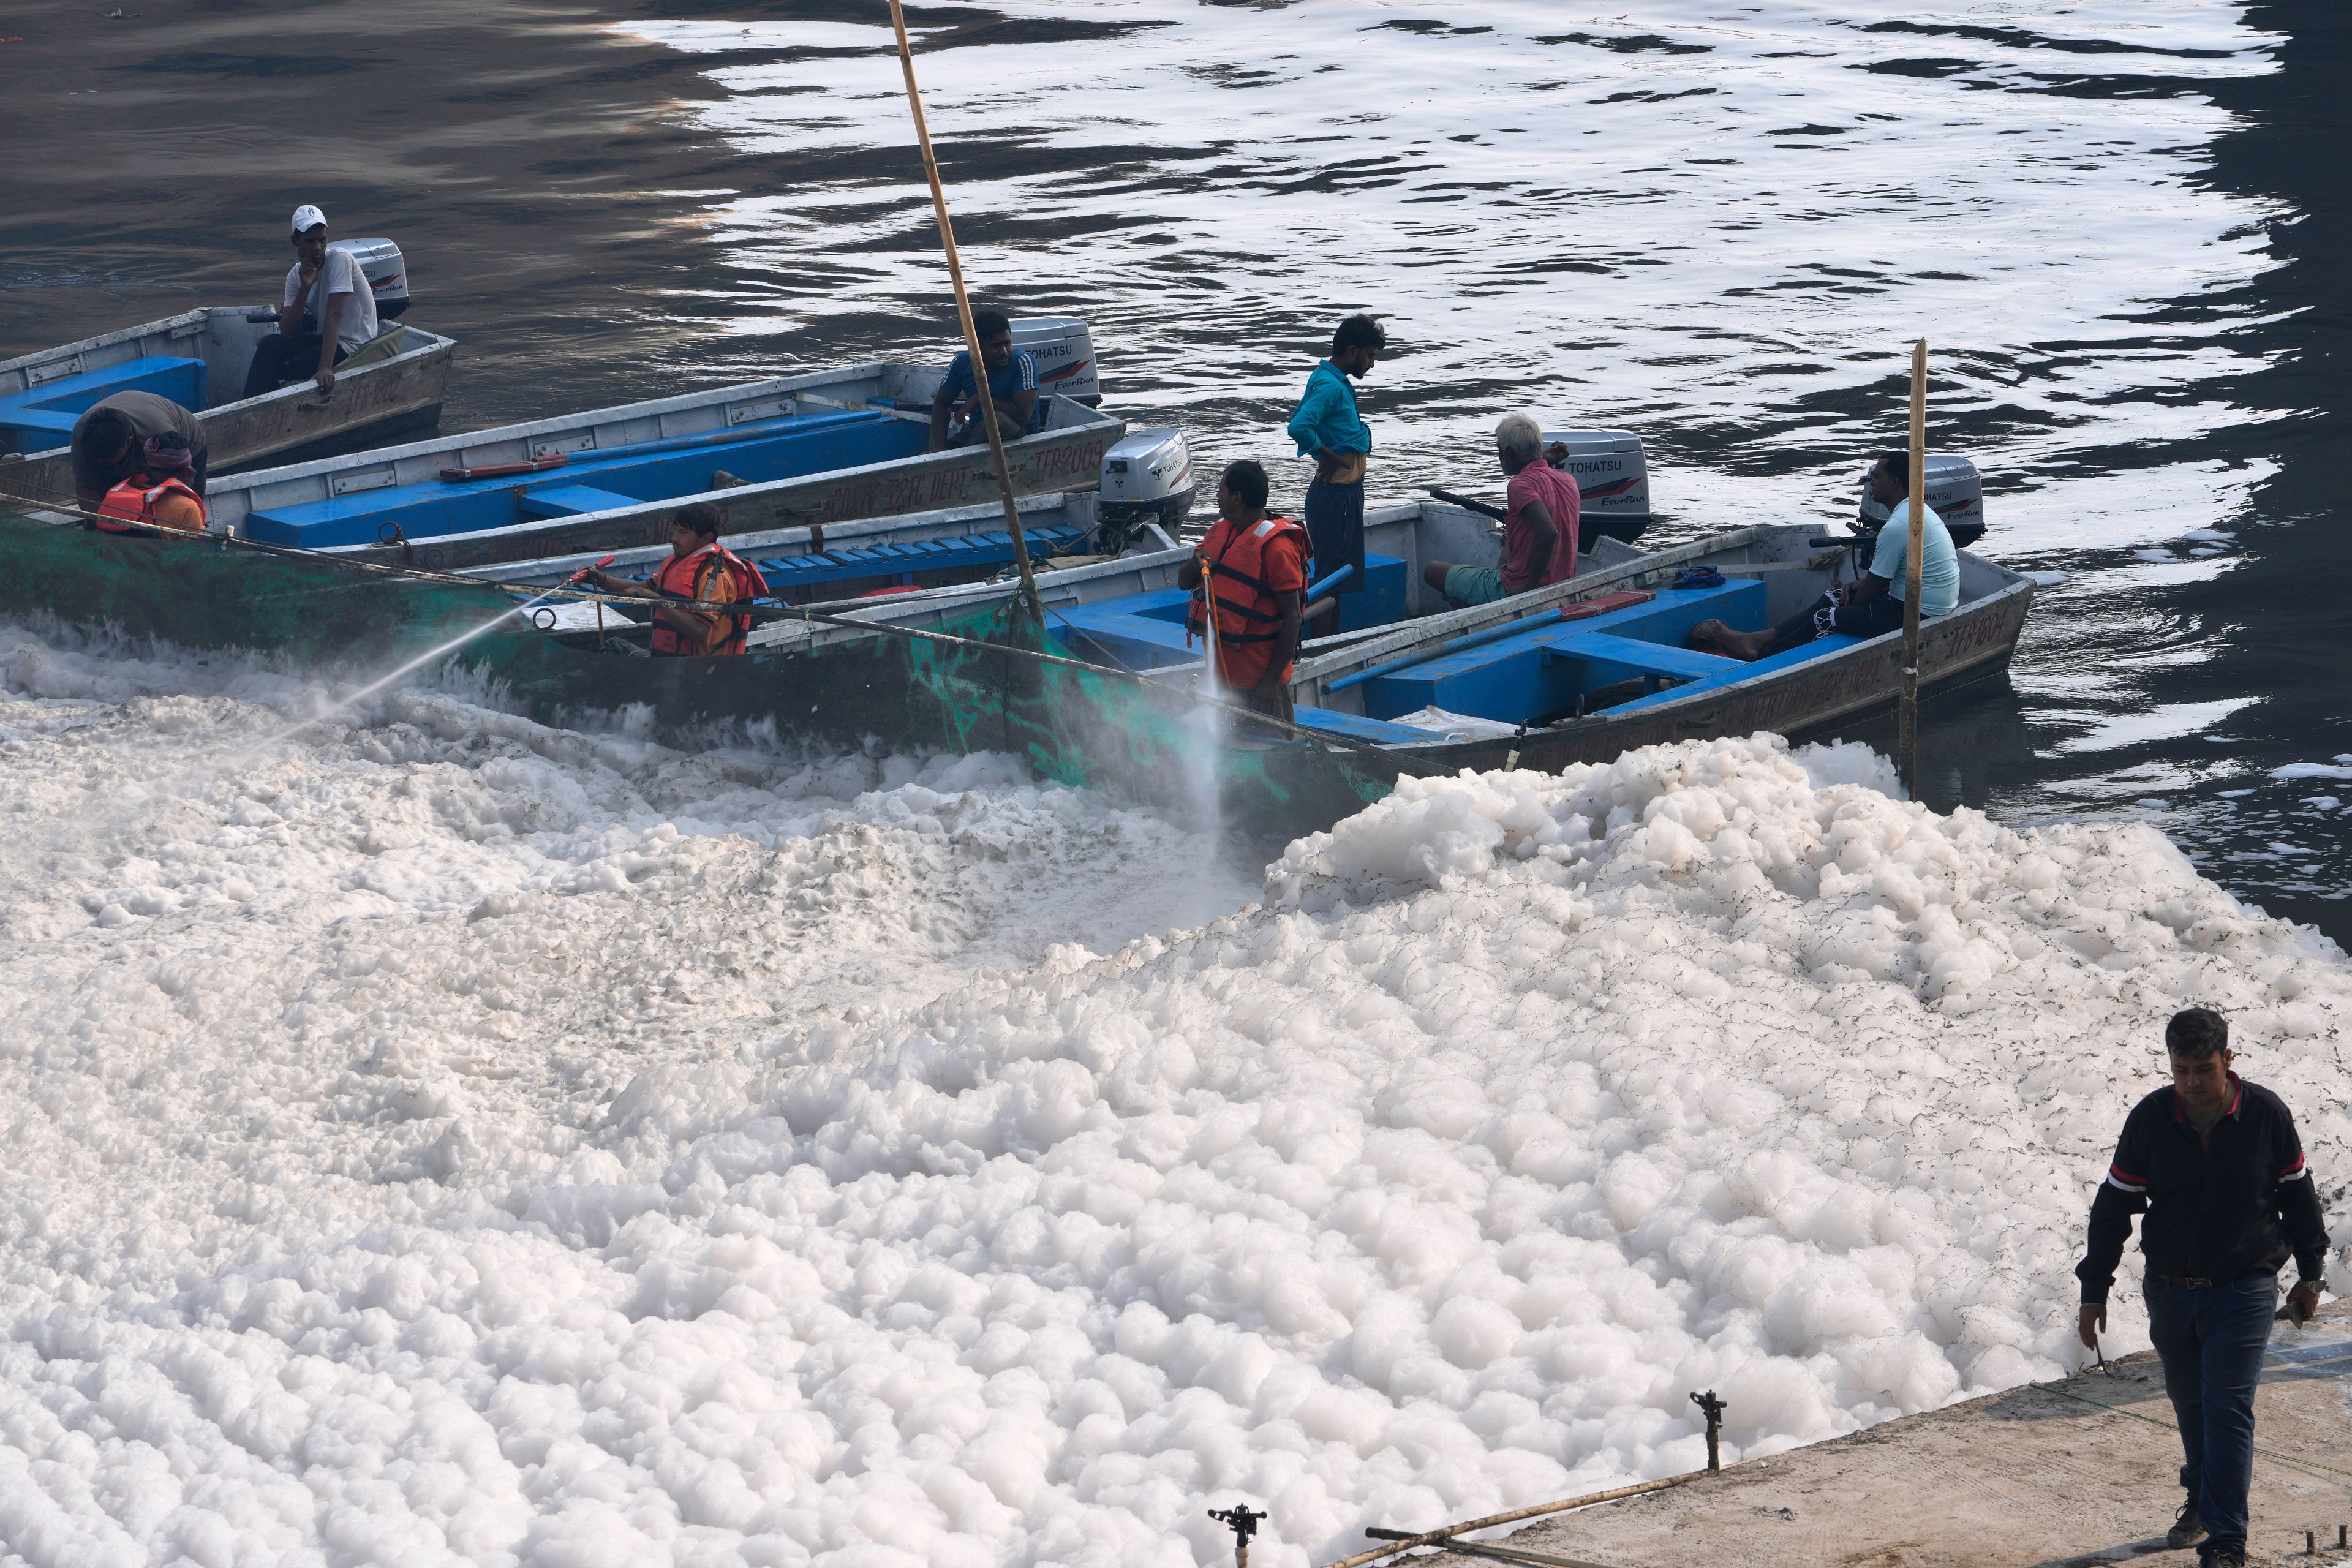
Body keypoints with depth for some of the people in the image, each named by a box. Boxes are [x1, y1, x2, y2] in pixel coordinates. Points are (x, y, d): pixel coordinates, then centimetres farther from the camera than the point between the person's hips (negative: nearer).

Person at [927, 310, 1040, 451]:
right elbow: (942, 403, 8)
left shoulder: (1023, 362, -18)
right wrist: (941, 447, -7)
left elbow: (1023, 415, -26)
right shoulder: (962, 362, -4)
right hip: (975, 436, 3)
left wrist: (982, 399, -19)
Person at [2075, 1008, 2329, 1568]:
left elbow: (2298, 1194, 5)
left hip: (2244, 1290, -3)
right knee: (2189, 1401, 16)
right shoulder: (2149, 1119, -6)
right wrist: (2095, 1289, 0)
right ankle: (2202, 1498, 40)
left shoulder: (2266, 1114, -9)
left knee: (2227, 1411, -10)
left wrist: (2310, 1274, 11)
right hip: (2170, 1291, 3)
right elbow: (2114, 1206, 1)